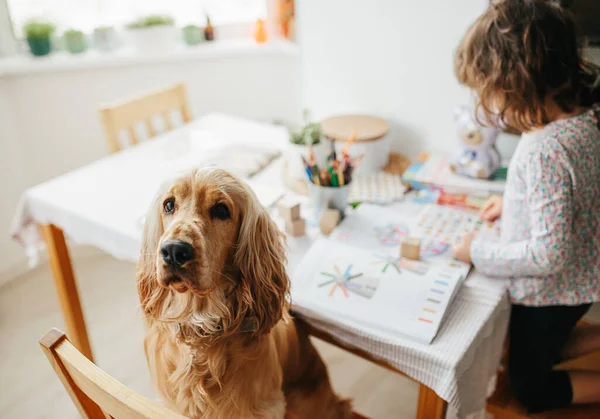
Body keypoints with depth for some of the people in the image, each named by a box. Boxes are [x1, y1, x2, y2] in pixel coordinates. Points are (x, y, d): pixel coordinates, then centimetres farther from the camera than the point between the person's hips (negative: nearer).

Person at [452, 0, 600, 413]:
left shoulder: (544, 150, -36)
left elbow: (548, 255, -32)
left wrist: (479, 252, -19)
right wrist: (513, 202, 5)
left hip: (550, 293, -8)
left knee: (531, 386, 19)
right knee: (544, 349, 35)